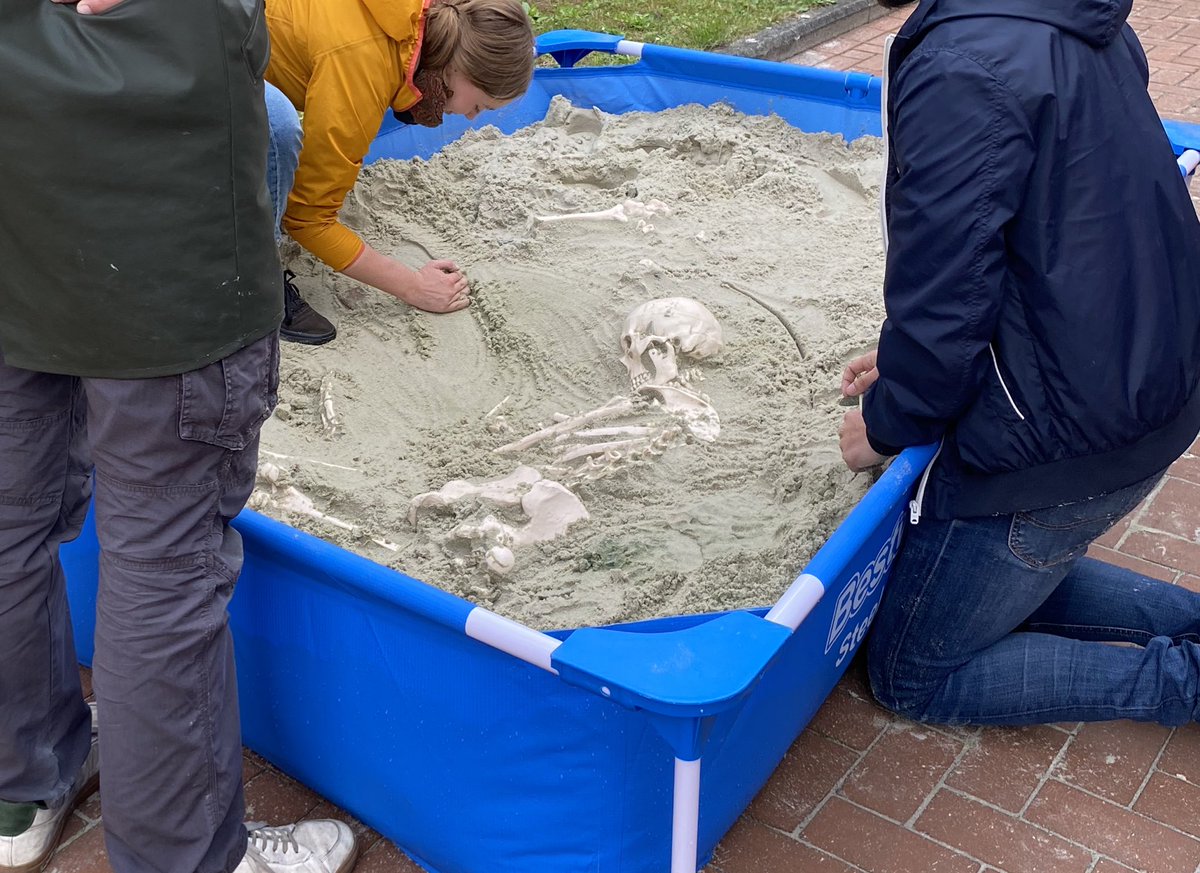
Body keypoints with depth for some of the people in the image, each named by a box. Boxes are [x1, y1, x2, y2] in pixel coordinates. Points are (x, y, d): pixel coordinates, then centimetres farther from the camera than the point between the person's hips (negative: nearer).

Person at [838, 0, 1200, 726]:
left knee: (911, 673, 12)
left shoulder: (959, 69, -25)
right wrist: (912, 363, 12)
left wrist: (888, 425, -2)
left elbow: (941, 305, -23)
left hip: (1056, 442, -9)